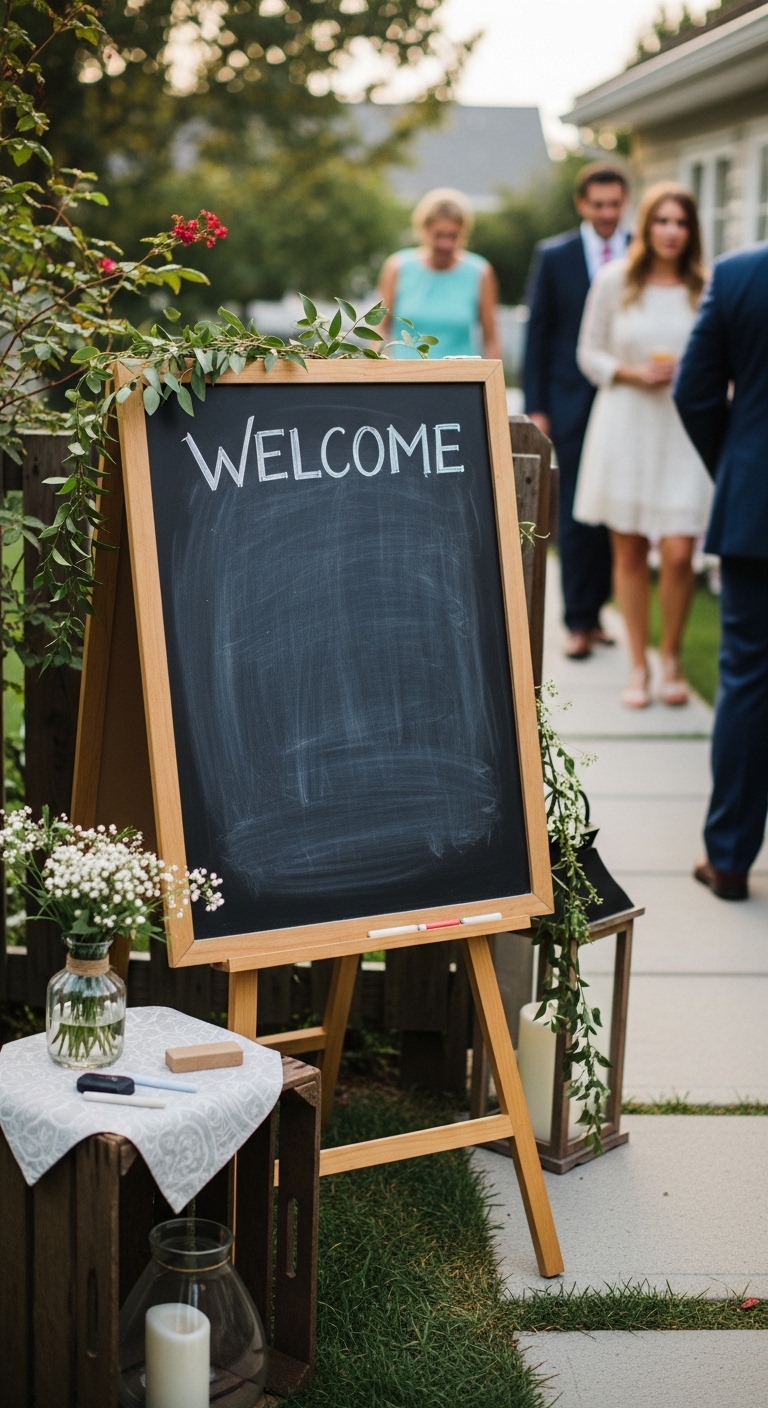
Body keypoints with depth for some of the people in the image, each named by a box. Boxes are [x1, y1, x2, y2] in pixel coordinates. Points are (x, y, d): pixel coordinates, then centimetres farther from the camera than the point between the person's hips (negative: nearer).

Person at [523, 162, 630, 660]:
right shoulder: (554, 256, 4)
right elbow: (537, 334, 4)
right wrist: (535, 407, -2)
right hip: (571, 405, -1)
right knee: (576, 517, 0)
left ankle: (593, 610, 18)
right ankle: (580, 622, 6)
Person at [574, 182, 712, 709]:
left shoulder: (706, 289, 1)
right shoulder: (615, 281, 3)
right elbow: (589, 353, 7)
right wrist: (633, 373, -9)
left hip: (683, 430, -1)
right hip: (625, 424, 1)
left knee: (678, 552, -9)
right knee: (629, 550, 5)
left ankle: (672, 658, 15)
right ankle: (639, 667, 18)